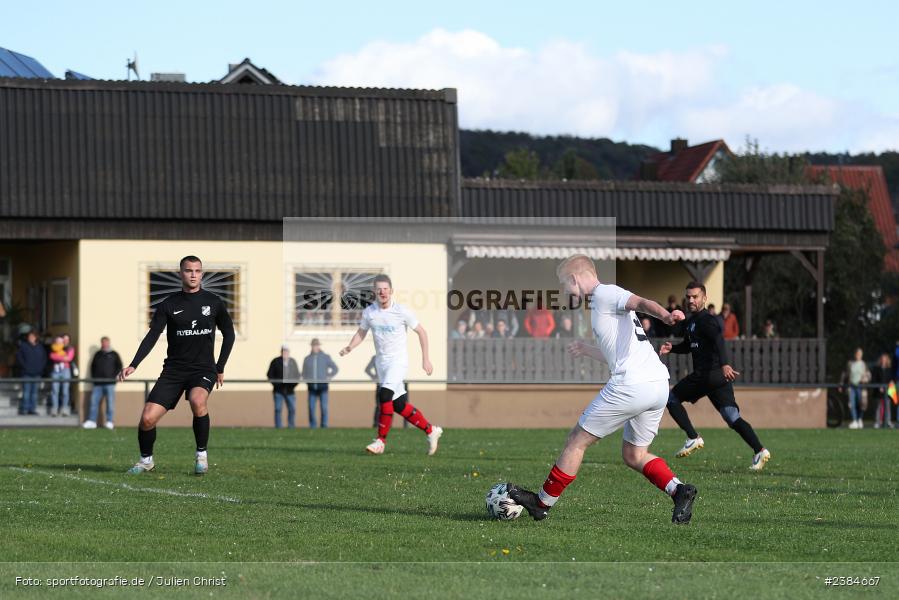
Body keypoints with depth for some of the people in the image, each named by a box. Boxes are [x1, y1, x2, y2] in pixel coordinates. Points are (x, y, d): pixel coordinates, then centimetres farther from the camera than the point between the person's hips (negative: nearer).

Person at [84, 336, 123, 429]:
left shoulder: (114, 354, 8)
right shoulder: (98, 354, 16)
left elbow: (119, 366, 5)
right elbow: (93, 366, 20)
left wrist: (113, 376, -5)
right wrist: (93, 377, 7)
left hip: (109, 383, -3)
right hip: (98, 383, 3)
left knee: (110, 403, -4)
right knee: (94, 401, -2)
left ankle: (109, 422, -1)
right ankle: (91, 421, 0)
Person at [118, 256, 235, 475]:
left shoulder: (213, 302, 4)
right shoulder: (168, 305, 2)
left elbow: (229, 334, 15)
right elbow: (152, 336, -4)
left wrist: (220, 368, 10)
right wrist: (133, 365, -18)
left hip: (203, 368, -1)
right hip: (174, 369, 1)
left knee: (197, 400, -35)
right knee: (148, 418, -12)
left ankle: (202, 454, -14)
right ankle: (146, 460, 17)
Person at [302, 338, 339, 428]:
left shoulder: (325, 357, 3)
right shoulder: (307, 359, 9)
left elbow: (335, 369, 8)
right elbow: (304, 373, 17)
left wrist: (328, 377, -1)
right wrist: (307, 381, 1)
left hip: (322, 387, -2)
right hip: (312, 387, 2)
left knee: (324, 407, -8)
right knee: (311, 408, -4)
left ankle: (324, 426, -3)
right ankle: (312, 427, 2)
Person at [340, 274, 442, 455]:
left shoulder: (402, 312, -11)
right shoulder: (369, 312, 0)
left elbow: (421, 332, -1)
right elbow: (361, 333, 13)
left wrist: (425, 359, -2)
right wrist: (350, 347, -6)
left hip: (398, 360, -5)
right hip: (381, 362, 5)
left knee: (385, 395, -23)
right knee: (399, 405, 7)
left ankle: (381, 440, -15)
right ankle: (430, 431, 23)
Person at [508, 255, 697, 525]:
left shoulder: (603, 293, -1)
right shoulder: (606, 301, 27)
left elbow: (640, 302, -20)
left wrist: (665, 315, -40)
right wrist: (588, 350, 52)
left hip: (631, 385, -9)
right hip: (659, 384, 9)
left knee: (578, 440, 4)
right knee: (634, 454, 18)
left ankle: (543, 502, 14)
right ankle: (678, 490, -5)